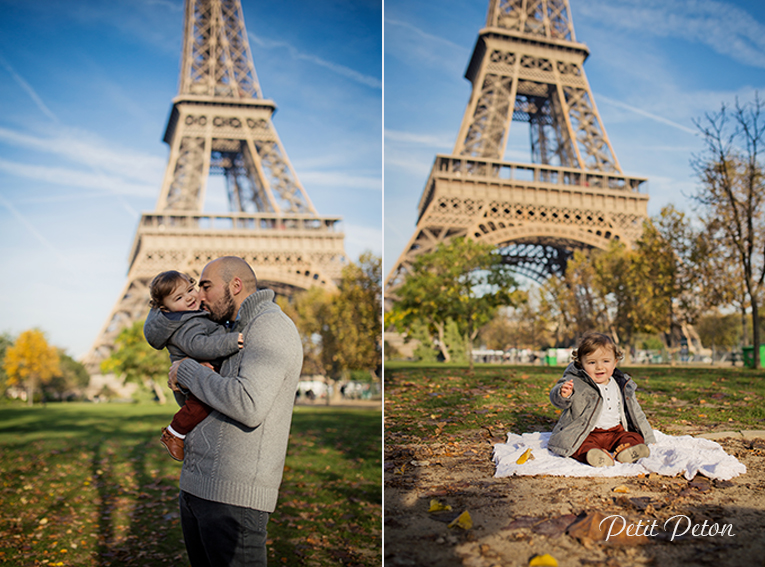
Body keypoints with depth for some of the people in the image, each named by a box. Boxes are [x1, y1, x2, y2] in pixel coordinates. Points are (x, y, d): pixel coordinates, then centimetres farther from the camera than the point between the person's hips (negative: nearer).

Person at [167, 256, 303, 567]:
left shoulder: (271, 326, -10)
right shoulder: (234, 332, 21)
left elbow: (249, 406, -24)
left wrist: (187, 370, -11)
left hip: (234, 494, -9)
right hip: (195, 484, 9)